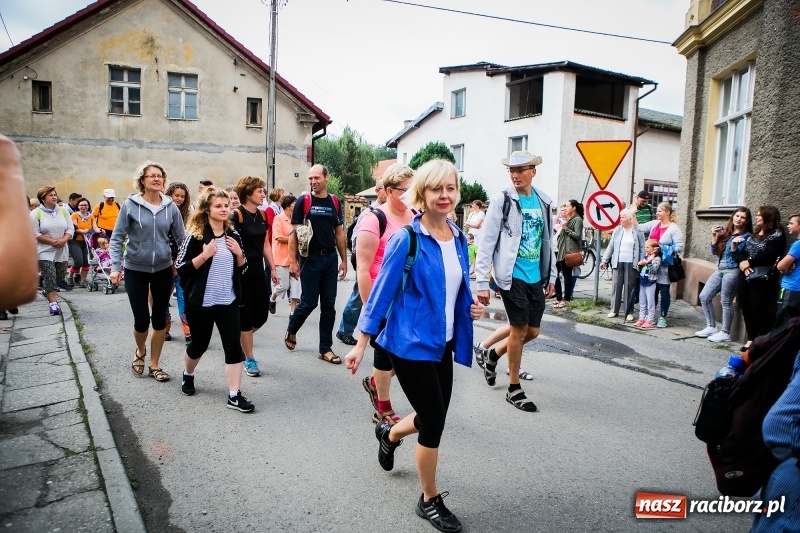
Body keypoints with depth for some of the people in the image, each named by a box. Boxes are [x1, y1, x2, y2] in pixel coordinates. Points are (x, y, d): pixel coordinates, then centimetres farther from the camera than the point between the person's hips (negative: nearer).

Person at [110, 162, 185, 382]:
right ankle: (140, 351, 34)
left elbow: (181, 237, 2)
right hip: (135, 270, -2)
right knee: (141, 320, 0)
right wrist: (115, 266, -14)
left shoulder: (170, 206, -2)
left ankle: (154, 364, 26)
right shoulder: (130, 205, -9)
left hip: (163, 269, 2)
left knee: (160, 319, 8)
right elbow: (117, 238, -6)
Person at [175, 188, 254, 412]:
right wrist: (205, 255, -22)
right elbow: (181, 267, -11)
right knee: (199, 343, 13)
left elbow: (242, 268, 12)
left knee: (234, 345, -3)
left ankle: (234, 395, 2)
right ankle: (188, 375, 44)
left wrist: (239, 253, -7)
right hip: (201, 301, -3)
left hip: (228, 301, 4)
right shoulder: (196, 235, -8)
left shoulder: (233, 235, 6)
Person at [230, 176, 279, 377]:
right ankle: (249, 359, 15)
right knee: (246, 316, 2)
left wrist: (273, 268, 12)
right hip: (241, 272, -7)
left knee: (261, 315, 9)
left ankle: (240, 340, 36)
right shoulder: (236, 215, -13)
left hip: (258, 270, 7)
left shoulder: (262, 215, 8)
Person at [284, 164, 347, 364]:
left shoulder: (334, 202, 7)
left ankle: (325, 348, 14)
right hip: (310, 258, -4)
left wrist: (344, 260, 8)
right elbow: (294, 233, -5)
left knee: (329, 304, 5)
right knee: (309, 301, -1)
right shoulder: (303, 201, -4)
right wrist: (293, 261, -11)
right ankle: (291, 330, 29)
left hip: (330, 258, 4)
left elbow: (339, 232, 11)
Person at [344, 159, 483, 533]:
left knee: (433, 418, 17)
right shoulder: (407, 239, -15)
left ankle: (389, 435, 50)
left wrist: (471, 307, -4)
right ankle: (430, 501, 23)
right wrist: (361, 344, -12)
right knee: (434, 422, -1)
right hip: (411, 344, -7)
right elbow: (382, 292, -13)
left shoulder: (459, 238, 4)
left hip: (442, 343, 7)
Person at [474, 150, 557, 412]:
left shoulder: (544, 201, 7)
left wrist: (551, 275, 15)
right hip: (512, 276, -6)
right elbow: (486, 244, -11)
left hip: (536, 278, 6)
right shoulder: (503, 200, -9)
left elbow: (547, 240, 16)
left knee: (533, 331, 10)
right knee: (520, 330, -1)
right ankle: (514, 388, 16)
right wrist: (482, 282, -14)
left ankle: (494, 354, 36)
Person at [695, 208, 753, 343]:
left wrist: (734, 244, -30)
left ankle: (725, 333, 6)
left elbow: (736, 256, -12)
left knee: (726, 302, -4)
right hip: (719, 270, 7)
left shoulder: (746, 236, -3)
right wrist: (714, 235, 0)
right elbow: (714, 251, 10)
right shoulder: (724, 232, 11)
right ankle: (711, 327, 17)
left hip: (732, 271, -7)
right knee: (704, 296, 6)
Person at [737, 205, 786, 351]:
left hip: (762, 280, -7)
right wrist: (742, 262, -7)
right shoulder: (754, 233, 16)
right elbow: (743, 251, 12)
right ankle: (751, 340, 21)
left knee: (760, 311, -6)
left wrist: (749, 262, -15)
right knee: (747, 310, 10)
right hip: (745, 277, 7)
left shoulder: (777, 235, -6)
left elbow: (769, 256, -19)